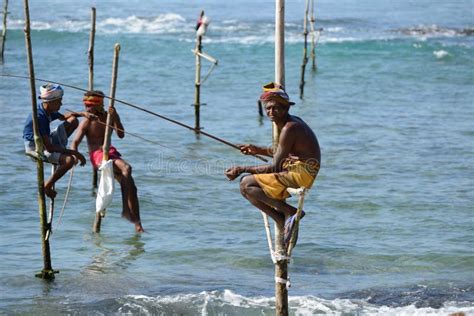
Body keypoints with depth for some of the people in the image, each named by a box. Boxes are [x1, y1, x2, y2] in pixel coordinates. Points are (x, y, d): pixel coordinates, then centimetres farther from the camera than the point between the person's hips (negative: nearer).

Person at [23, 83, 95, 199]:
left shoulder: (48, 110, -5)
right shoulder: (39, 117, -32)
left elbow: (63, 117, 20)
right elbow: (49, 148, -31)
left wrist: (83, 113, 3)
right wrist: (74, 153, -28)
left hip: (45, 141, 9)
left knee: (73, 121, 6)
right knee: (69, 160, -30)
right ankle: (47, 186, -12)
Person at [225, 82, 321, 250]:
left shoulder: (289, 129, -18)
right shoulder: (292, 121, 12)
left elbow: (274, 167, -18)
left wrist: (242, 169, -13)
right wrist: (260, 151, 22)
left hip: (300, 175, -10)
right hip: (297, 172, 10)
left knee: (246, 184, -13)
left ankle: (289, 211, -12)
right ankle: (284, 222, 9)